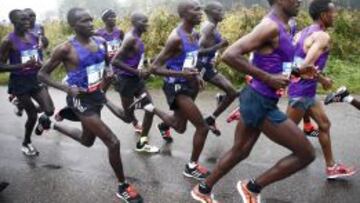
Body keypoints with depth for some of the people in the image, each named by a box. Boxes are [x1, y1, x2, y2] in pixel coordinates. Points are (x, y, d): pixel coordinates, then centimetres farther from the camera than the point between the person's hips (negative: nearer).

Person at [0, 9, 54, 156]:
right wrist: (24, 65, -27)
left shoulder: (33, 37, 3)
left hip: (35, 78, 5)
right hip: (19, 82, -5)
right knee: (32, 115, 2)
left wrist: (40, 64, -2)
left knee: (49, 111, -9)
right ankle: (26, 143, 29)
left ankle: (43, 119, 30)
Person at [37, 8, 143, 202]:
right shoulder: (66, 49, -19)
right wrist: (66, 88, -24)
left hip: (97, 96, 8)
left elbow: (106, 63, 19)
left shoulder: (100, 42, -1)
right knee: (113, 142, -12)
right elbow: (42, 74, -11)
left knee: (87, 141, 27)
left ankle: (53, 124, 51)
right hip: (81, 101, -8)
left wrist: (108, 73, -4)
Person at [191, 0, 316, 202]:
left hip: (257, 100, 10)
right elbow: (230, 55, -27)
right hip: (260, 103, -10)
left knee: (239, 151, 22)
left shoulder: (282, 27, 12)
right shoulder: (271, 26, -18)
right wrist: (268, 78, -24)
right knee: (306, 153, 0)